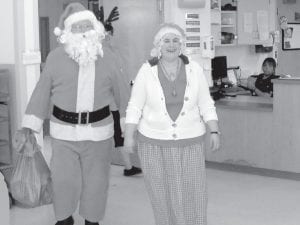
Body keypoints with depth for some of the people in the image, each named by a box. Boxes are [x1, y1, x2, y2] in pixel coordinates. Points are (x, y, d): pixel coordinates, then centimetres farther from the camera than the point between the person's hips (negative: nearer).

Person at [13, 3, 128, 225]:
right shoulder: (55, 58, -5)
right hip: (64, 131, -1)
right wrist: (28, 127, -5)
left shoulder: (106, 59, 0)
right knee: (63, 179, 5)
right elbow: (42, 93, -1)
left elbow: (119, 92, 8)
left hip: (99, 130, 1)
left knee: (96, 180, 10)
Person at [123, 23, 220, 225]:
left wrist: (214, 132, -5)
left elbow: (206, 105, 2)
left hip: (190, 141, 1)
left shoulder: (195, 70, -2)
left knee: (193, 192, 0)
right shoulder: (147, 71, -6)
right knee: (161, 193, 7)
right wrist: (129, 136, -7)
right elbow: (135, 107, -3)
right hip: (154, 142, -1)